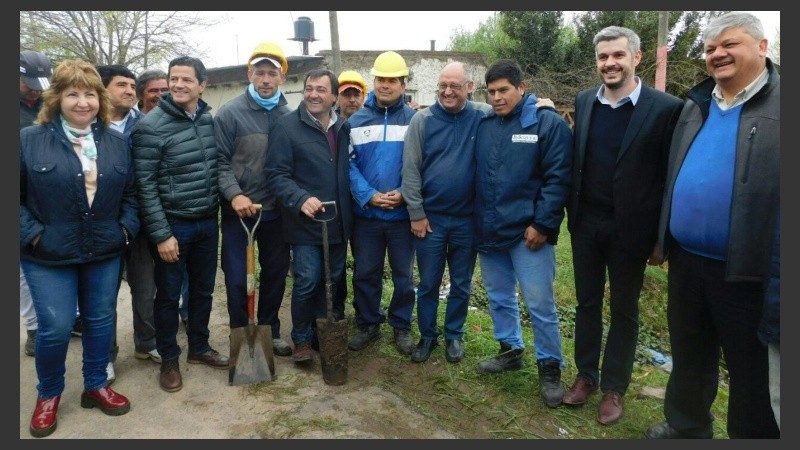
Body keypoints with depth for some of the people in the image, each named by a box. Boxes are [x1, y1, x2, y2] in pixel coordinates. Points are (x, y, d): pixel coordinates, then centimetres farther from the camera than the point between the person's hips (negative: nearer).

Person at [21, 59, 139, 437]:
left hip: (105, 253, 3)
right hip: (48, 256, -3)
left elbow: (130, 194, 11)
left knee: (101, 321, 12)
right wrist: (33, 235, -12)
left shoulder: (117, 143, 5)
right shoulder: (29, 140, -6)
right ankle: (48, 394, 25)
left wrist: (127, 228, -1)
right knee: (56, 327, -1)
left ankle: (96, 386, 32)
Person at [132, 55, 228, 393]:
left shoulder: (210, 120, 4)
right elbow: (145, 185, -13)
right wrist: (161, 234, -15)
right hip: (173, 225, -5)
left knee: (203, 290, 16)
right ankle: (169, 360, 26)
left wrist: (223, 205, 6)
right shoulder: (151, 126, -12)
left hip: (208, 223, 5)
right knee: (168, 295, 8)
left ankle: (199, 348, 35)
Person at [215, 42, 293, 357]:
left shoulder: (289, 115, 5)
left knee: (276, 272, 13)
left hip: (276, 210, 4)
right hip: (238, 211, -3)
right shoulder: (230, 113, -6)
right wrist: (234, 194, -21)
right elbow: (220, 161, -8)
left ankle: (270, 332, 32)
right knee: (237, 276, 4)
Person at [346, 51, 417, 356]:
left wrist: (404, 193, -17)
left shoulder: (415, 120, -1)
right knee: (365, 273, 11)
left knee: (403, 274, 11)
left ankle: (402, 326, 28)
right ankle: (368, 324, 29)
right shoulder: (356, 121, 3)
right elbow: (348, 164, -2)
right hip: (365, 214, 1)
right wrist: (368, 195, -15)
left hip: (404, 213, -1)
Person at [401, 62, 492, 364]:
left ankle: (454, 335, 33)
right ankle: (427, 335, 30)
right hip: (430, 217, 0)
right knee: (428, 283, 12)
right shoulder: (422, 120, -4)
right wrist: (416, 213, -7)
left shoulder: (484, 117, -4)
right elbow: (410, 169, -5)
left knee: (461, 284, 14)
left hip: (468, 218, 1)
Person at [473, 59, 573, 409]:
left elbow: (558, 178, -10)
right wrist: (476, 221, 9)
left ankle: (550, 367, 18)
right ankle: (510, 350, 35)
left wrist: (543, 224, -14)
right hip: (488, 231, 5)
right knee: (499, 297, 16)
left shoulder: (548, 123, -6)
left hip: (528, 232, -5)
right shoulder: (482, 125, 8)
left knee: (539, 303, 0)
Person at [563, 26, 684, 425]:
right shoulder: (584, 101, 4)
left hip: (628, 228, -3)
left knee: (623, 310, 11)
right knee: (587, 302, 15)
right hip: (585, 223, 4)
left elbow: (670, 175, -8)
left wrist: (662, 236, -8)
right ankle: (586, 375, 32)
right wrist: (571, 211, 7)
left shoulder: (666, 107, -10)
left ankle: (614, 387, 28)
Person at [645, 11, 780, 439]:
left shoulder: (778, 103, -8)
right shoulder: (695, 104, 11)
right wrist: (663, 237, 15)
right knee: (688, 356, 21)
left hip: (745, 268, -6)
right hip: (686, 260, 6)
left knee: (751, 371, 11)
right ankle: (686, 426, 42)